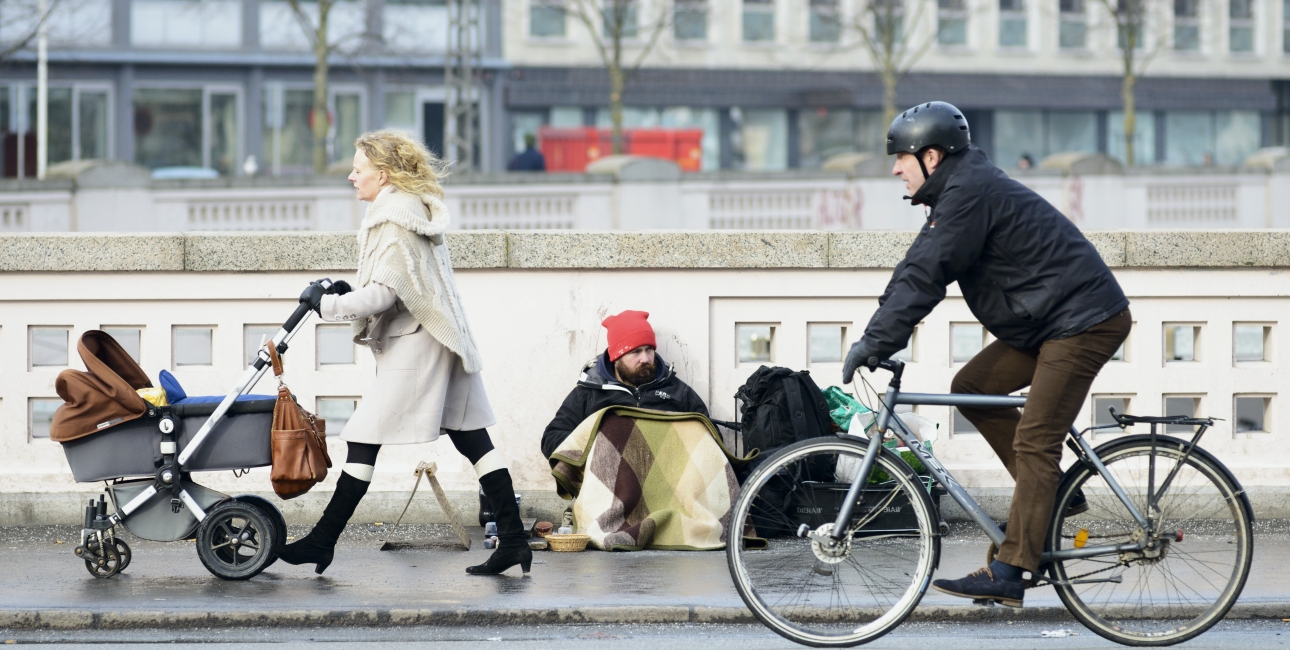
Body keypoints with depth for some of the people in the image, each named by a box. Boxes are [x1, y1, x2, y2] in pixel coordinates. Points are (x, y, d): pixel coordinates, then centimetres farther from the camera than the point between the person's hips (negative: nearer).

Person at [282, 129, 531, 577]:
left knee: (364, 438, -5)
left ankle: (322, 542, -1)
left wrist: (328, 304, -10)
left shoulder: (394, 219, -14)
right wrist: (349, 294, 15)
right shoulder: (417, 210, 17)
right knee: (472, 438, 6)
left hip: (415, 343, -10)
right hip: (443, 339, 10)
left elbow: (384, 293, -19)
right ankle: (513, 539, 3)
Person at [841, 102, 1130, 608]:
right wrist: (875, 337, 10)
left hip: (1084, 322, -10)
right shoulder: (960, 190, 15)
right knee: (971, 388, 9)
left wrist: (875, 342, -20)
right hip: (1049, 320, 10)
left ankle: (1007, 575, -16)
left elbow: (924, 277, -22)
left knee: (1033, 442, -13)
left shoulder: (969, 193, -18)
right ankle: (1053, 494, 12)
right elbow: (915, 270, 16)